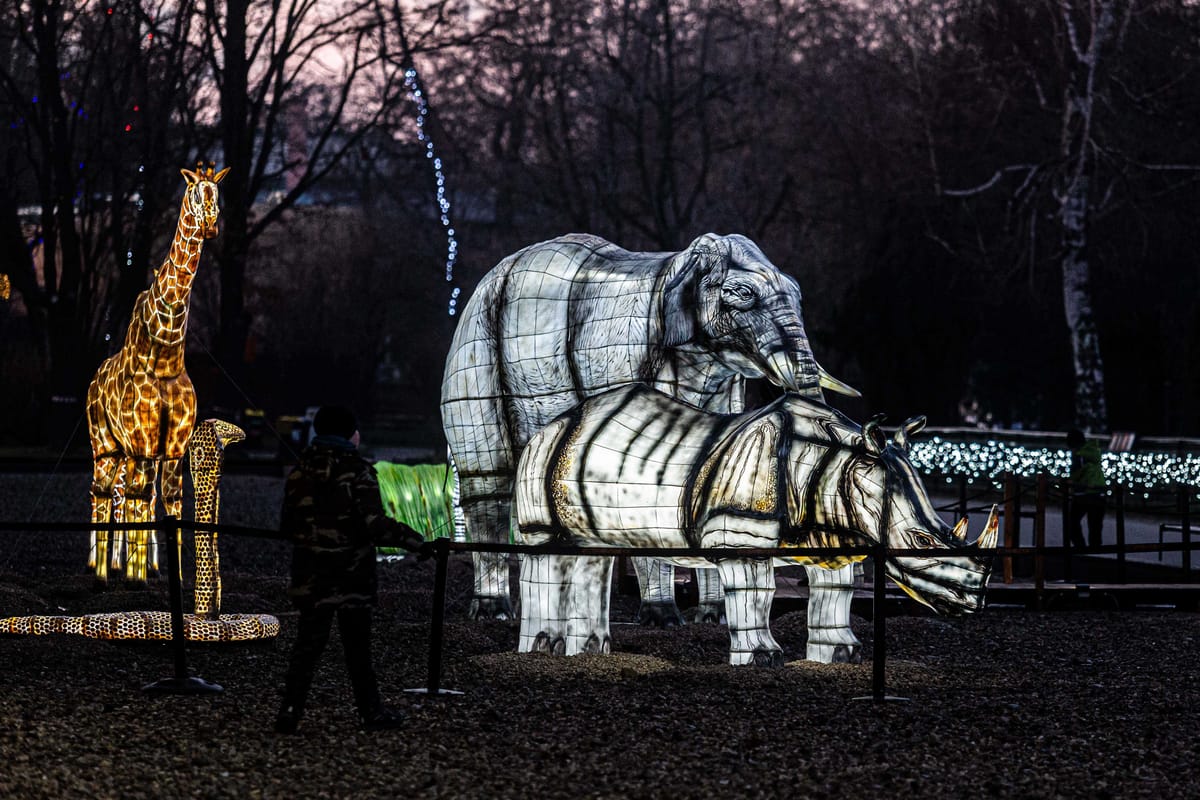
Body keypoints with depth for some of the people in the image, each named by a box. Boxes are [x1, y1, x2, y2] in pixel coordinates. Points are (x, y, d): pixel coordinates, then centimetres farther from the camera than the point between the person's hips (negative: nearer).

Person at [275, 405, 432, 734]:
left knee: (309, 641, 7)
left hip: (310, 571, 4)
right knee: (357, 644, 6)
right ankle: (371, 711, 15)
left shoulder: (301, 470, 4)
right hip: (350, 571, -4)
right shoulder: (357, 471, -12)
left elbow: (289, 525, 8)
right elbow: (376, 525, -20)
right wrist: (417, 541, -14)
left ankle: (290, 710, -1)